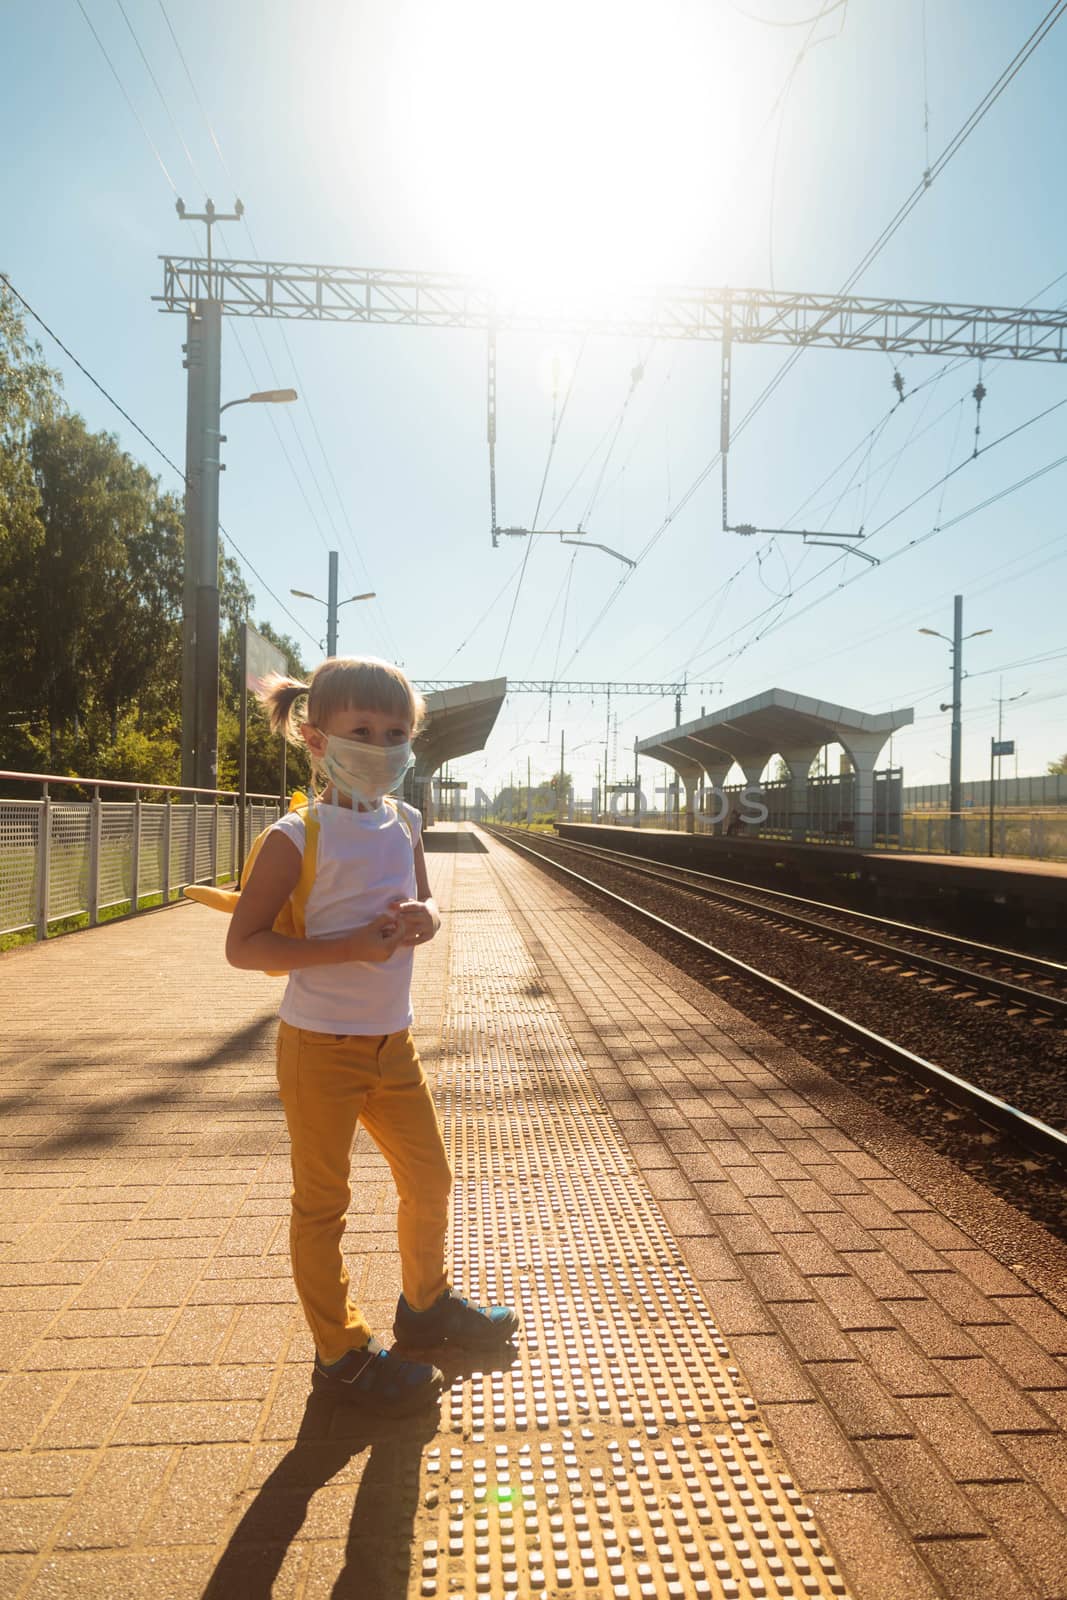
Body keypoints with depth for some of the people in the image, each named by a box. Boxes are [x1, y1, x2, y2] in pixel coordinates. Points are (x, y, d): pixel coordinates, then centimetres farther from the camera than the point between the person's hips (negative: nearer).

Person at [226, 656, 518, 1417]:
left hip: (393, 1041, 7)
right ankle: (342, 1352, 31)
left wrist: (423, 918, -9)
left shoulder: (403, 824, 2)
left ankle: (426, 1304, 45)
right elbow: (244, 943, -17)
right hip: (321, 1047, -7)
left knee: (430, 1180, 19)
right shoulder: (299, 836, -17)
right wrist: (349, 946, -27)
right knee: (323, 1203, 10)